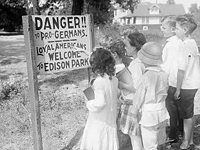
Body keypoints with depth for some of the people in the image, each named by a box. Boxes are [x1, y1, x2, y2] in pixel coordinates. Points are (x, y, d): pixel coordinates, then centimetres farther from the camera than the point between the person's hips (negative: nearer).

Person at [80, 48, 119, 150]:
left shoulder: (99, 81, -23)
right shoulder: (114, 79, -3)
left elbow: (100, 102, -29)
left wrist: (89, 103, -12)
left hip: (99, 121, -6)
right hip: (111, 119, 6)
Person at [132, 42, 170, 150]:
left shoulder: (145, 78, -21)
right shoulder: (164, 75, -5)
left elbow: (139, 98, -12)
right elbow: (165, 92, 6)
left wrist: (134, 112, 3)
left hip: (149, 115, -6)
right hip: (162, 112, 6)